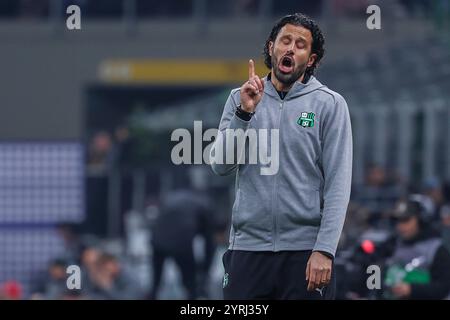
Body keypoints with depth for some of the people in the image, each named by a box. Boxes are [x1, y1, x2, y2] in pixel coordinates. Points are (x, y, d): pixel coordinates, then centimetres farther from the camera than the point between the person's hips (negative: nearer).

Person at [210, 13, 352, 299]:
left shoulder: (330, 104, 1)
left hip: (304, 251, -2)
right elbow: (221, 165, 0)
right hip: (247, 246, 2)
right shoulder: (240, 99, 9)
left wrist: (324, 250, -14)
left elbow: (338, 184, -5)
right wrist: (245, 113, -13)